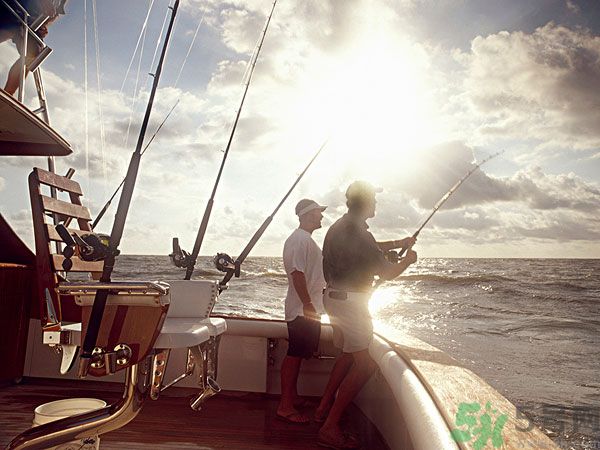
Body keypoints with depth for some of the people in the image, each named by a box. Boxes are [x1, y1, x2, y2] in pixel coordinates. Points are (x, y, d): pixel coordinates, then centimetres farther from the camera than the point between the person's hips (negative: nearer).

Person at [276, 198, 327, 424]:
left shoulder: (306, 239, 19)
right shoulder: (300, 239, -16)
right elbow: (297, 272, -24)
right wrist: (307, 304, -25)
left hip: (309, 309, 10)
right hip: (303, 310, -10)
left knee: (298, 354, 17)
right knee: (295, 354, -5)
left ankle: (292, 397, 29)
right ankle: (285, 406, 3)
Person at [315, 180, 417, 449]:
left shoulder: (339, 227, 10)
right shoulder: (357, 233, -20)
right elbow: (387, 273, -14)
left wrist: (397, 243, 22)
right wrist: (408, 259, 4)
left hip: (333, 296, 10)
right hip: (350, 302, -10)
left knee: (349, 353, 24)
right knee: (364, 364, -4)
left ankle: (324, 407, 31)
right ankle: (330, 428, -1)